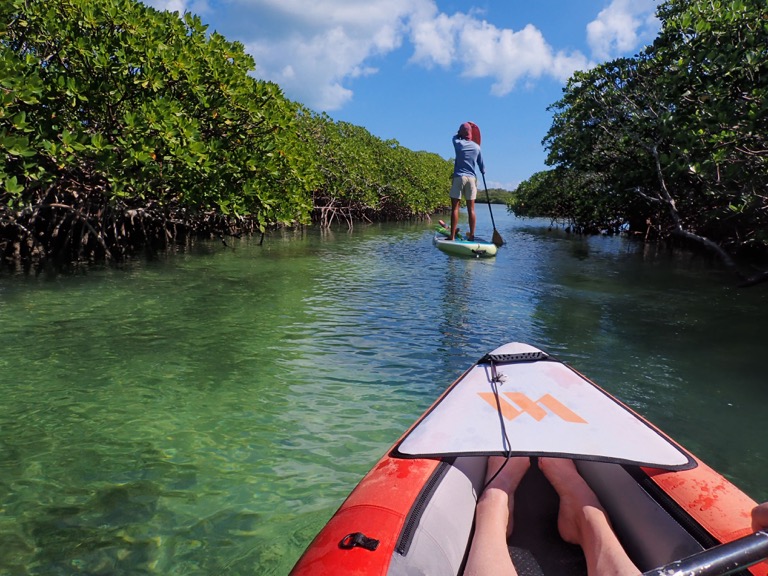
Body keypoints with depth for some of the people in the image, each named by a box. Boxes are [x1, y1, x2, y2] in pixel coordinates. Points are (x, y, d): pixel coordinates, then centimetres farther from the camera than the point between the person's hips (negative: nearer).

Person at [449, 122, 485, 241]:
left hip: (459, 177, -2)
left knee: (455, 207, -4)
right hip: (472, 178, 3)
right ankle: (471, 235, 5)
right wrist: (483, 172, 36)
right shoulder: (477, 147, 7)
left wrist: (463, 129, 36)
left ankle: (452, 236, -8)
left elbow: (455, 135, 24)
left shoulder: (458, 143, 0)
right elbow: (481, 164, 16)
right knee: (471, 209, 4)